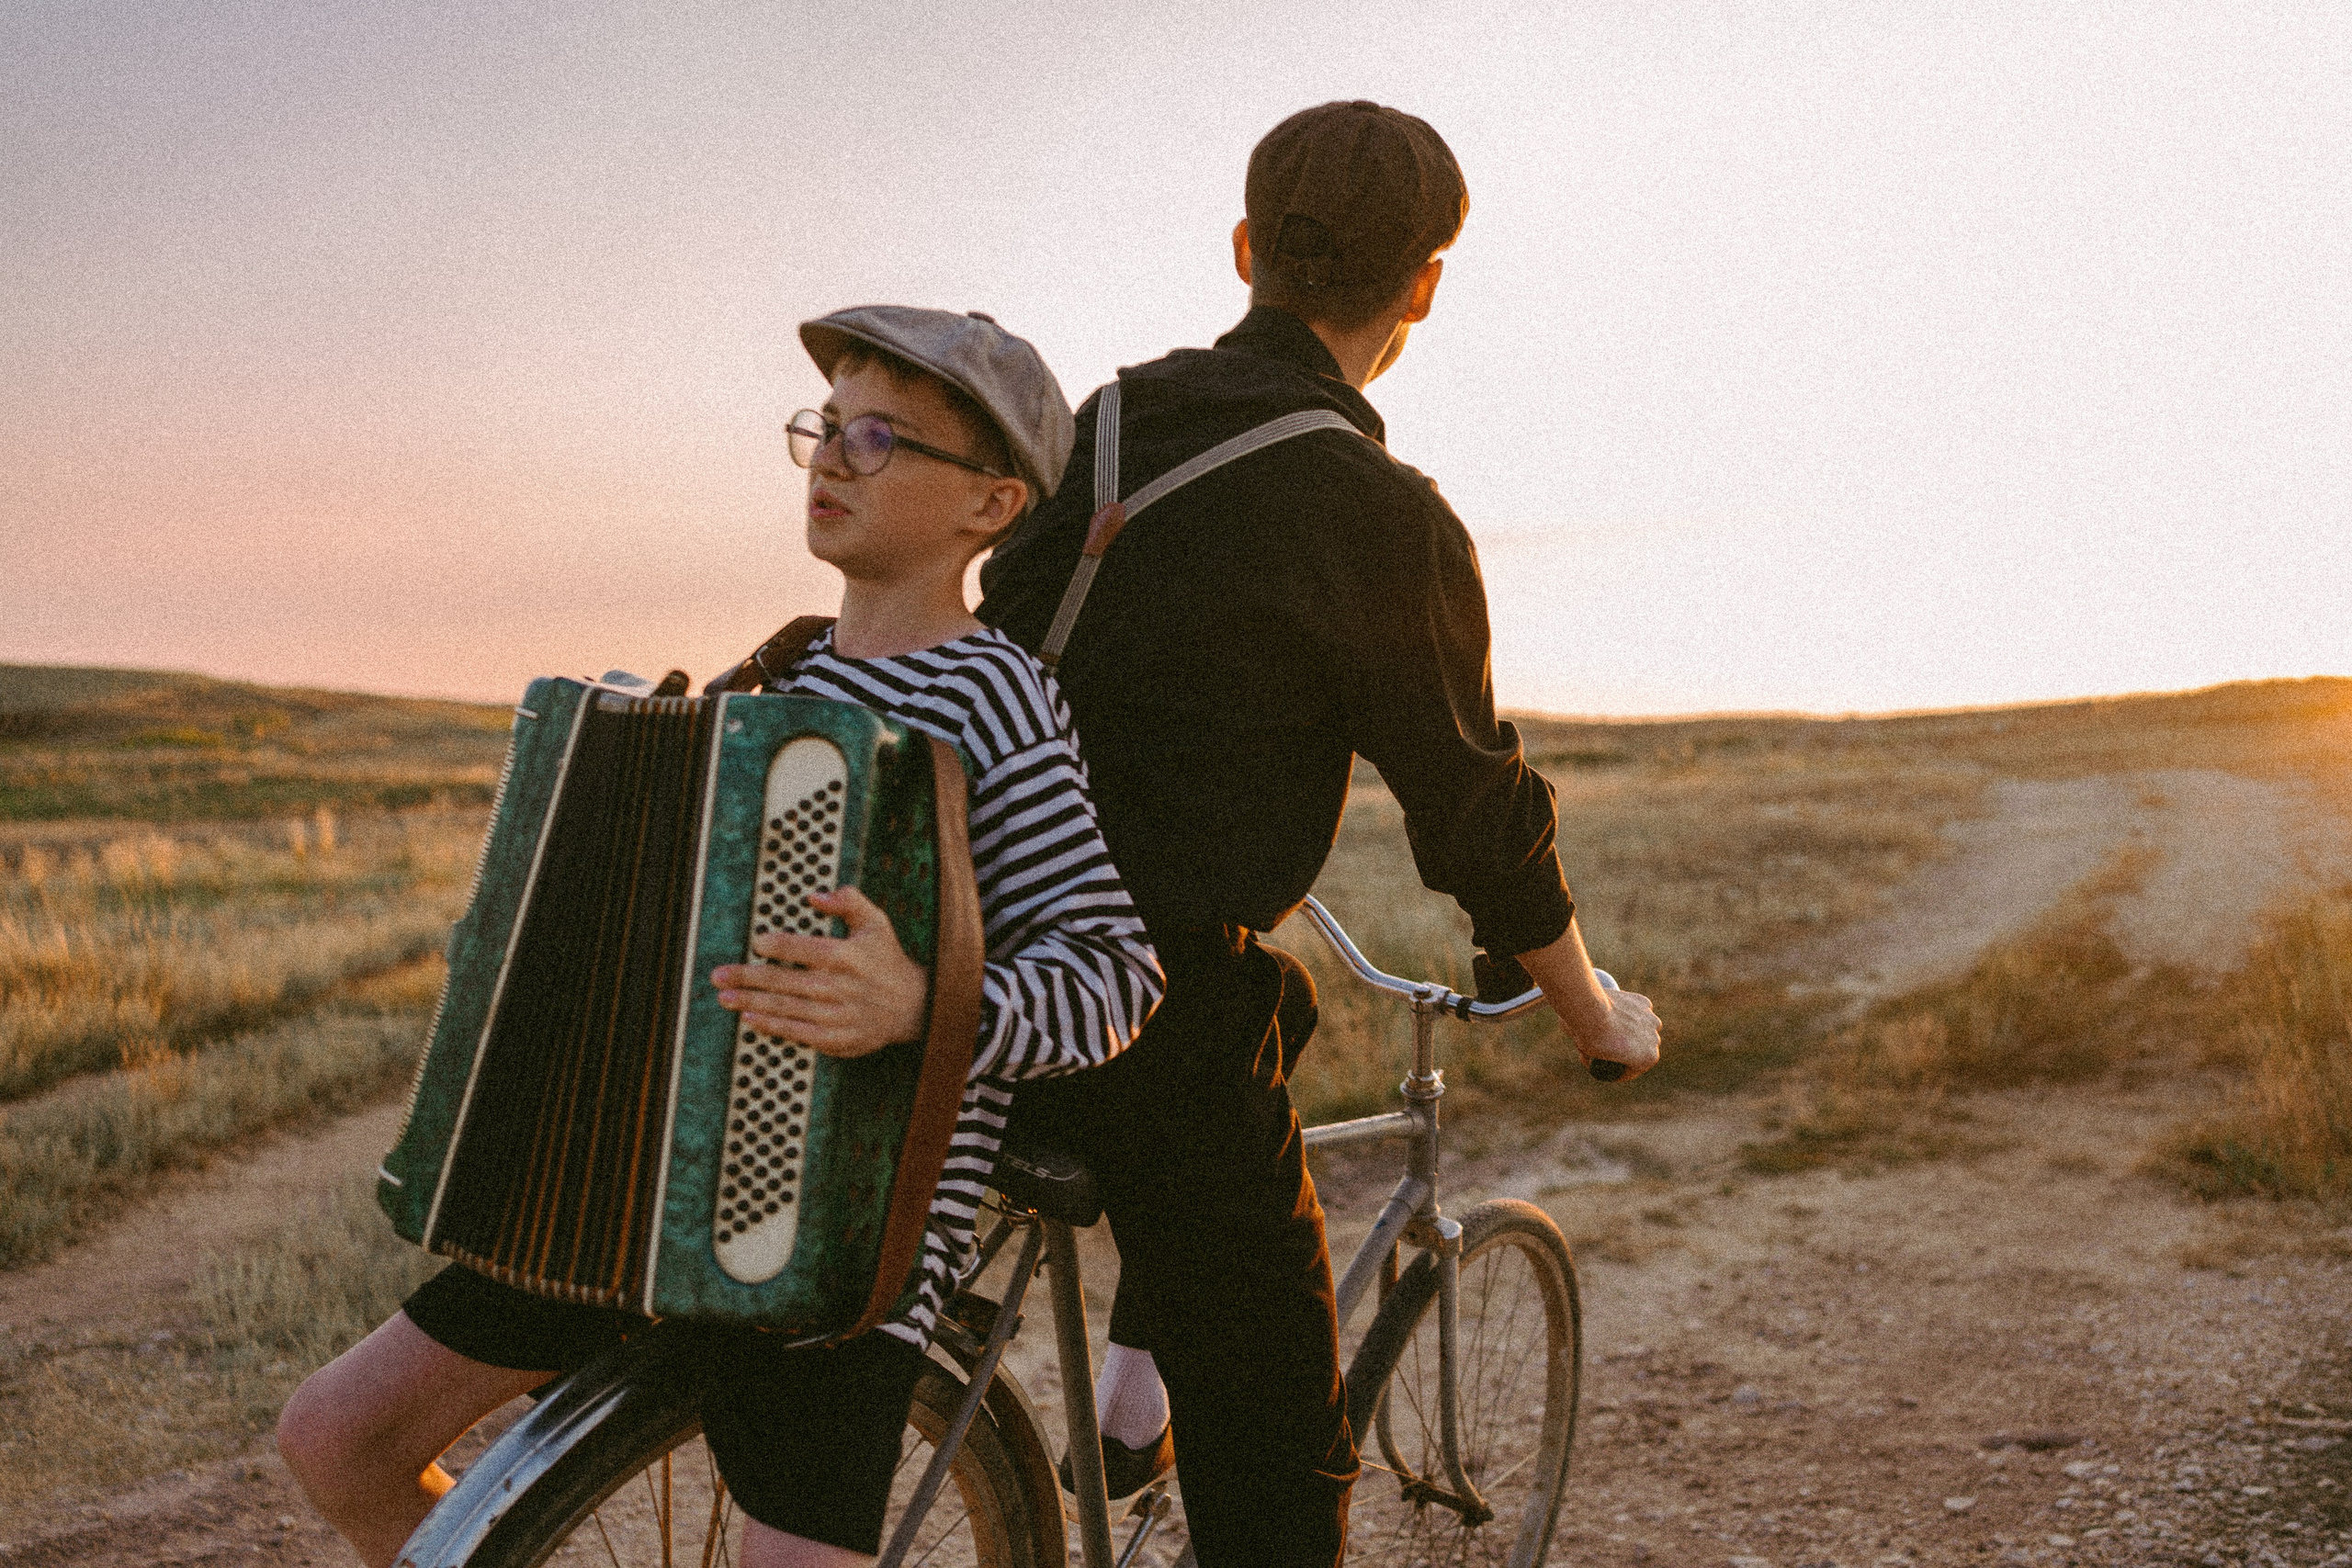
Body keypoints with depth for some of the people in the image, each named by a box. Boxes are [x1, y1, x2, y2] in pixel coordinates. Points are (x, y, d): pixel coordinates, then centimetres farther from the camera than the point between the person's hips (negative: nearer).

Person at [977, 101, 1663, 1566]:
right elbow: (1480, 819, -6)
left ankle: (1136, 1381, 33)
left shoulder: (1106, 419, 7)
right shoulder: (1382, 517, -13)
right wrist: (1600, 1018, 12)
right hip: (1157, 1014, -7)